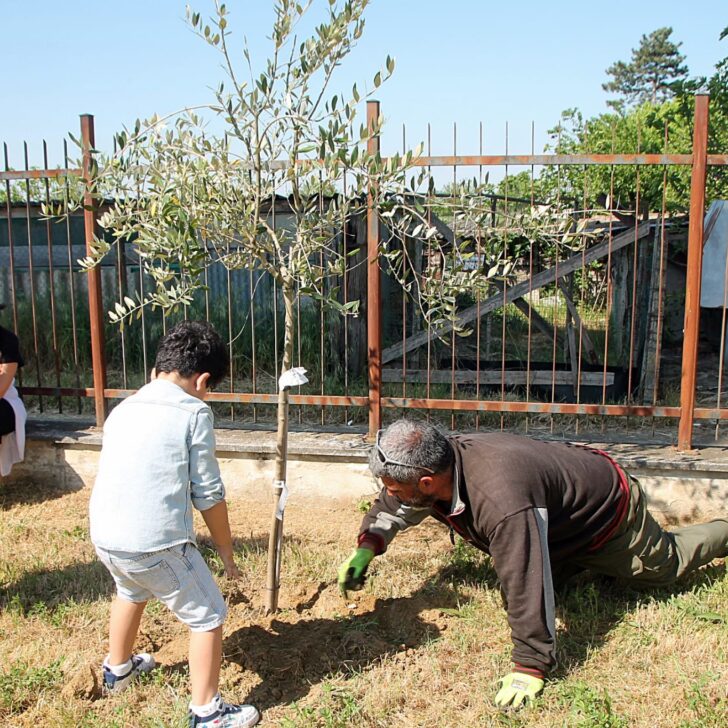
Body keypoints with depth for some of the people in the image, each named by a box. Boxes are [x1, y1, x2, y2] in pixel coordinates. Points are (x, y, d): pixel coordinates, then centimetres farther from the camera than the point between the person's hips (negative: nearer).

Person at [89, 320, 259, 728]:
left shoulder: (123, 409, 11)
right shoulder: (194, 412, -9)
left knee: (132, 591, 36)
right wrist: (227, 551, 5)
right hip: (156, 544, -8)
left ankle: (118, 669, 56)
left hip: (105, 537, 8)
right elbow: (208, 494, -8)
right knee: (208, 616, 12)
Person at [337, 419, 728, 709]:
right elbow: (392, 507, -3)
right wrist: (368, 544, -17)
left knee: (665, 564, 21)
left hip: (608, 516, -6)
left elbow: (526, 586, -45)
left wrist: (530, 668, -38)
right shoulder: (437, 461, -23)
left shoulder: (501, 500, -49)